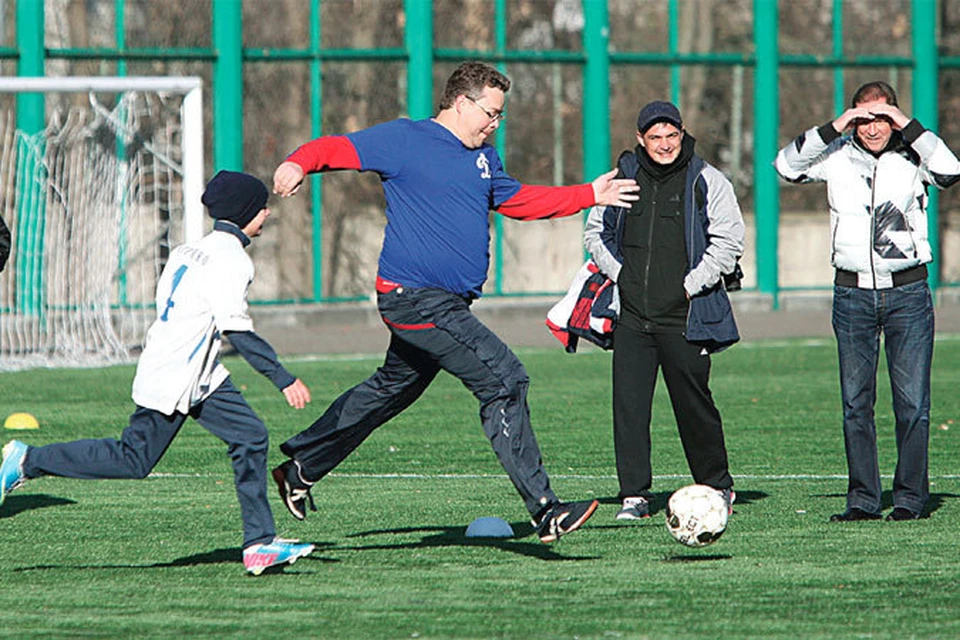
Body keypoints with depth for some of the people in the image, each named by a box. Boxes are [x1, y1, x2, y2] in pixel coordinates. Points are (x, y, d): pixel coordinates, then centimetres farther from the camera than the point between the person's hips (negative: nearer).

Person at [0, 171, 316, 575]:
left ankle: (260, 543, 2)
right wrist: (283, 379, -23)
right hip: (174, 379, -10)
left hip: (199, 378, 10)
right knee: (134, 460, -1)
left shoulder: (190, 250, 12)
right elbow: (237, 329, -23)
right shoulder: (231, 258, -16)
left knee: (250, 437, 3)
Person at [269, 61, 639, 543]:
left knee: (392, 389, 22)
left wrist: (591, 195, 26)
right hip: (417, 299, -10)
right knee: (505, 381, -15)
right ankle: (544, 511, -14)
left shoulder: (484, 157, 17)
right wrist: (298, 164, -30)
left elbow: (517, 200, 30)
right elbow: (337, 149, -8)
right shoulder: (404, 140, -7)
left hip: (445, 301, 10)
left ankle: (299, 469, 37)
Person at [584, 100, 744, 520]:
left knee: (693, 405, 2)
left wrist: (691, 286, -9)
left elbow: (729, 241, -3)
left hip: (684, 318, -3)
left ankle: (716, 485, 19)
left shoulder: (707, 182, -1)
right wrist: (618, 273, 5)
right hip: (632, 316, 3)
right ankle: (634, 495, 0)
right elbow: (596, 232, 20)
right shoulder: (624, 178, 9)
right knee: (629, 404, -4)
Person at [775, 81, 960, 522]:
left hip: (907, 291, -2)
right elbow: (786, 166, -7)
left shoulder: (913, 155, -1)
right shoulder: (837, 156, 4)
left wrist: (908, 127, -17)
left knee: (912, 401, -3)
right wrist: (833, 129, -14)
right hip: (852, 292, 2)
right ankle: (863, 499, 6)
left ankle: (910, 498, 4)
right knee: (855, 402, 2)